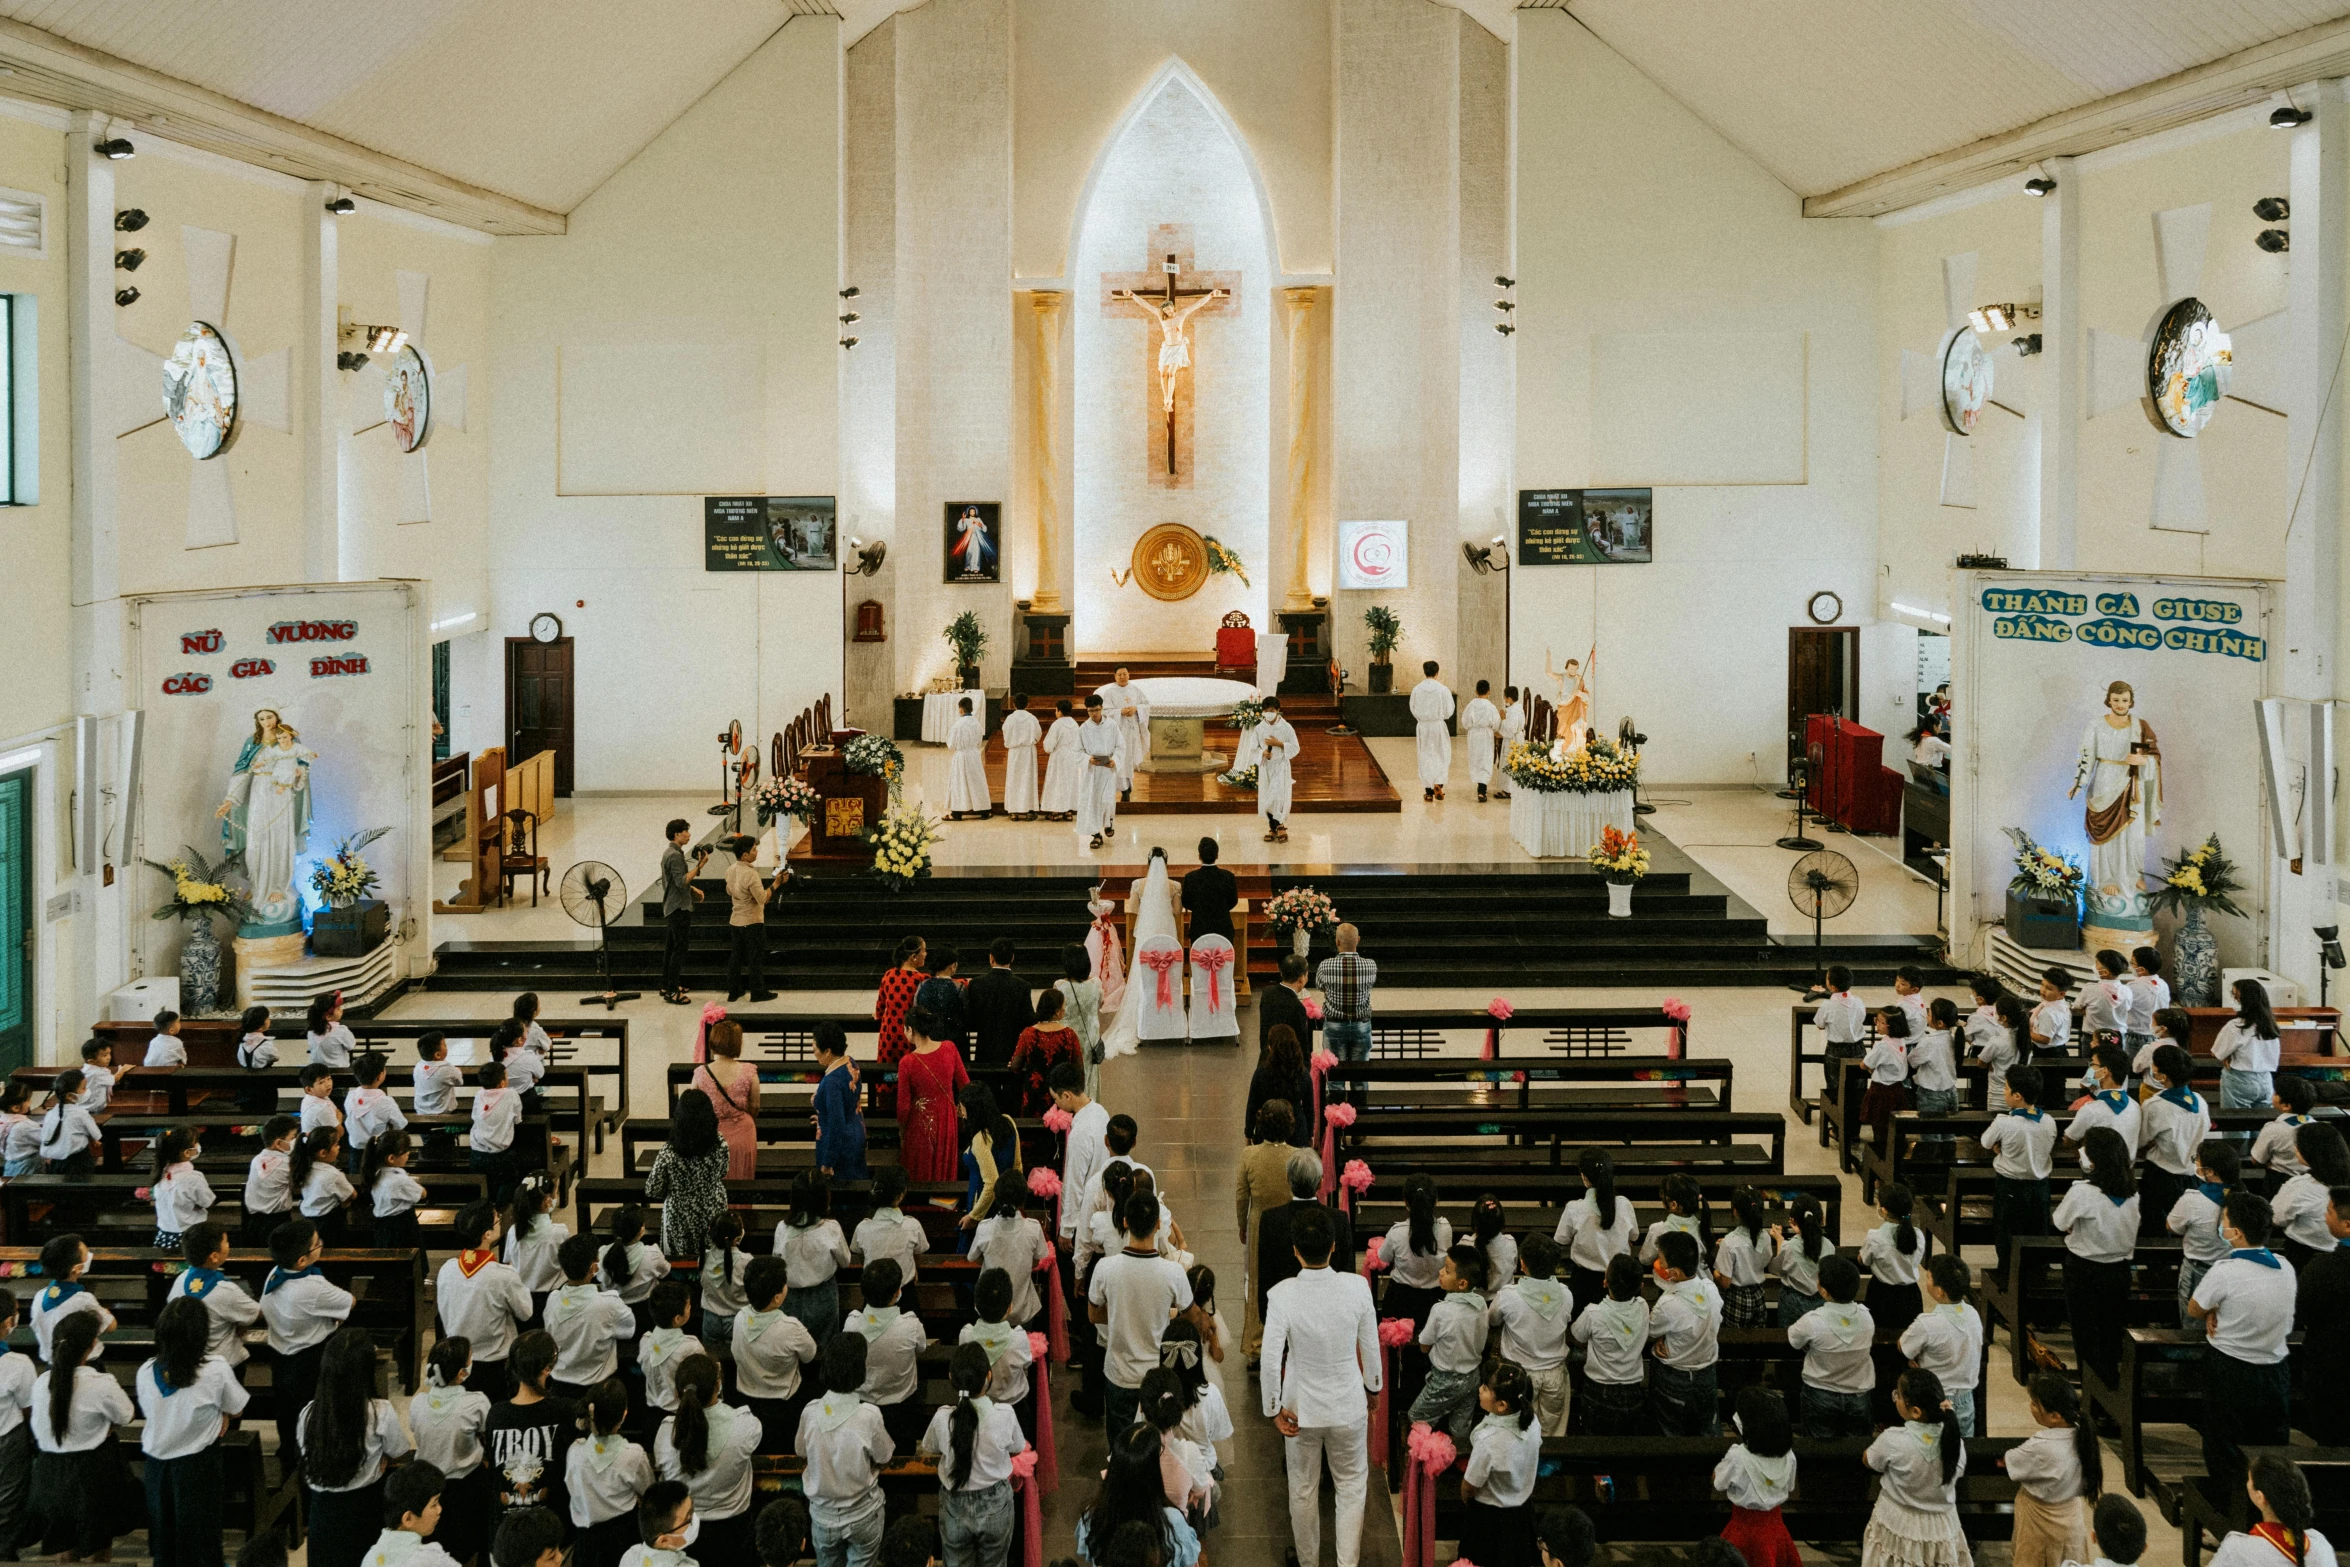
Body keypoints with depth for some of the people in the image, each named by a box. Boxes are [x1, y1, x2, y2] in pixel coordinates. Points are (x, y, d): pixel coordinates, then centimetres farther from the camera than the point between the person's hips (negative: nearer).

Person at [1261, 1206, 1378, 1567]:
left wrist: (1273, 1409, -4)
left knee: (1303, 1490, 20)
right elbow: (1370, 1347, -6)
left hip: (1301, 1409, 0)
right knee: (1351, 1487, 20)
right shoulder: (1357, 1287, -19)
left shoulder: (1281, 1295, -23)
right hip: (1349, 1406, 0)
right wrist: (1372, 1388, 13)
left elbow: (1271, 1359, -19)